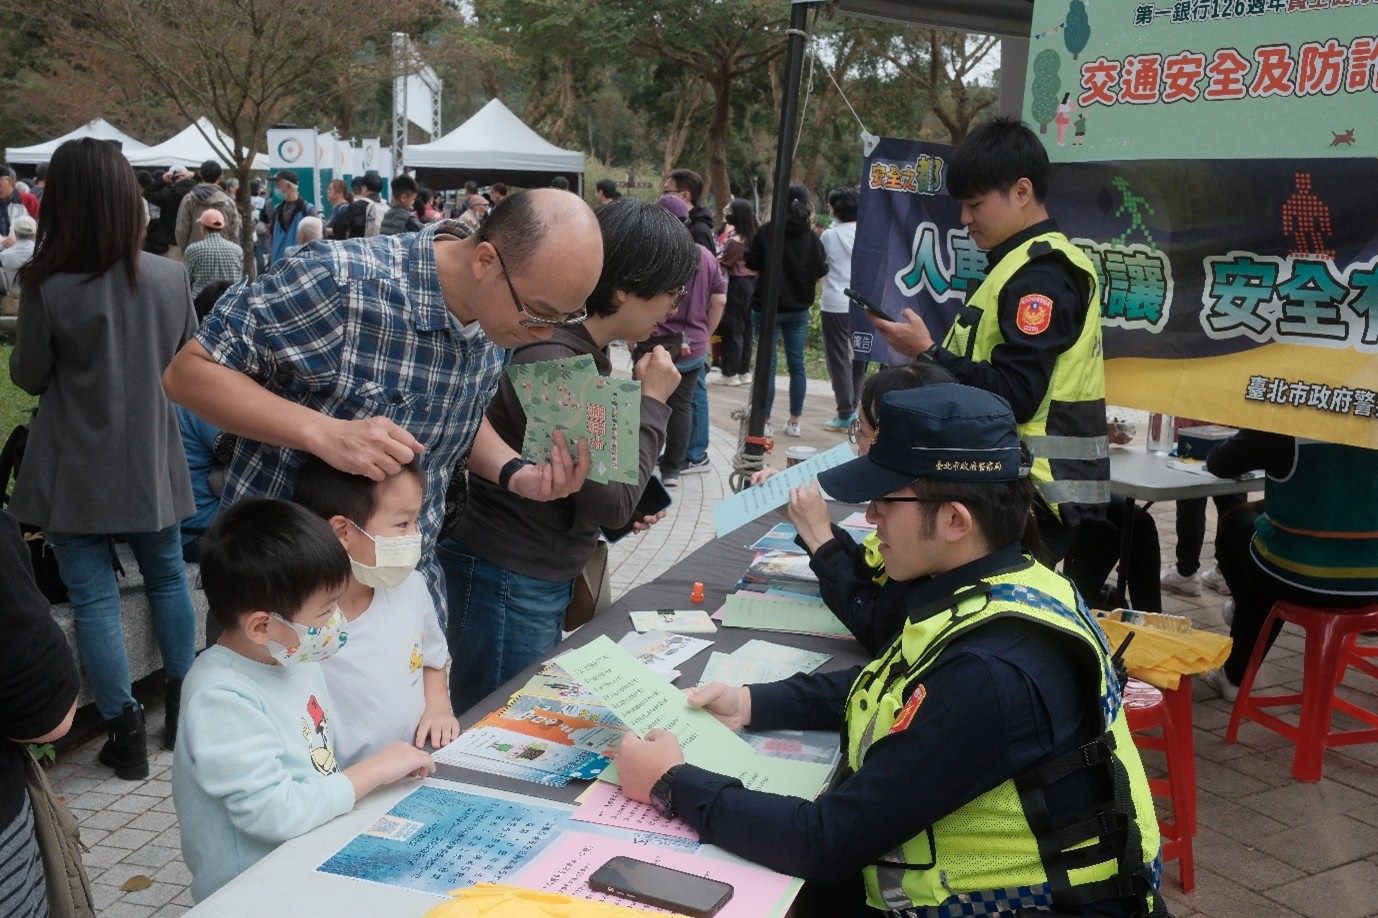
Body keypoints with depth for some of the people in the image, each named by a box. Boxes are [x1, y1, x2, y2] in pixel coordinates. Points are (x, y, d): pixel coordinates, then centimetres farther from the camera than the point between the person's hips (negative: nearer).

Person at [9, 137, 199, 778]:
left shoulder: (47, 287, -18)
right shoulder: (171, 277, -8)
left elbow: (27, 376, -4)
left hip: (76, 467, -3)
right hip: (151, 459, 4)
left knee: (94, 597, 5)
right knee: (168, 575, 20)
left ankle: (126, 735, 11)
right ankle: (183, 708, 31)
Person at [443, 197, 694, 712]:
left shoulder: (586, 354, 6)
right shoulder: (552, 364, -24)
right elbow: (610, 505, -22)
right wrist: (652, 402, -13)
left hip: (547, 581, 10)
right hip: (507, 586, -10)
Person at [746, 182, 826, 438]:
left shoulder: (767, 232, -10)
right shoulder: (811, 237, -3)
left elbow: (751, 262, -4)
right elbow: (821, 270, 1)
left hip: (767, 307, -3)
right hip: (798, 309, 3)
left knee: (767, 365, 2)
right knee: (797, 364, 10)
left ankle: (764, 421, 4)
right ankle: (794, 422, 15)